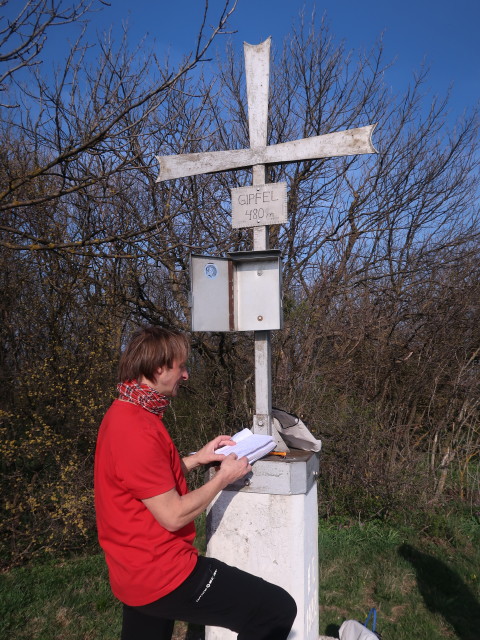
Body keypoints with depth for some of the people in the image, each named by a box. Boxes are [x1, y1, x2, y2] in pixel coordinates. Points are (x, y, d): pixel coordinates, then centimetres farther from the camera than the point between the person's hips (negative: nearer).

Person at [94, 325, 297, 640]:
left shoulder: (124, 413, 5)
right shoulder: (136, 430, -27)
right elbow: (173, 516, -22)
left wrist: (198, 458, 8)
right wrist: (224, 477, -10)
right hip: (163, 575, -10)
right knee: (278, 609, -7)